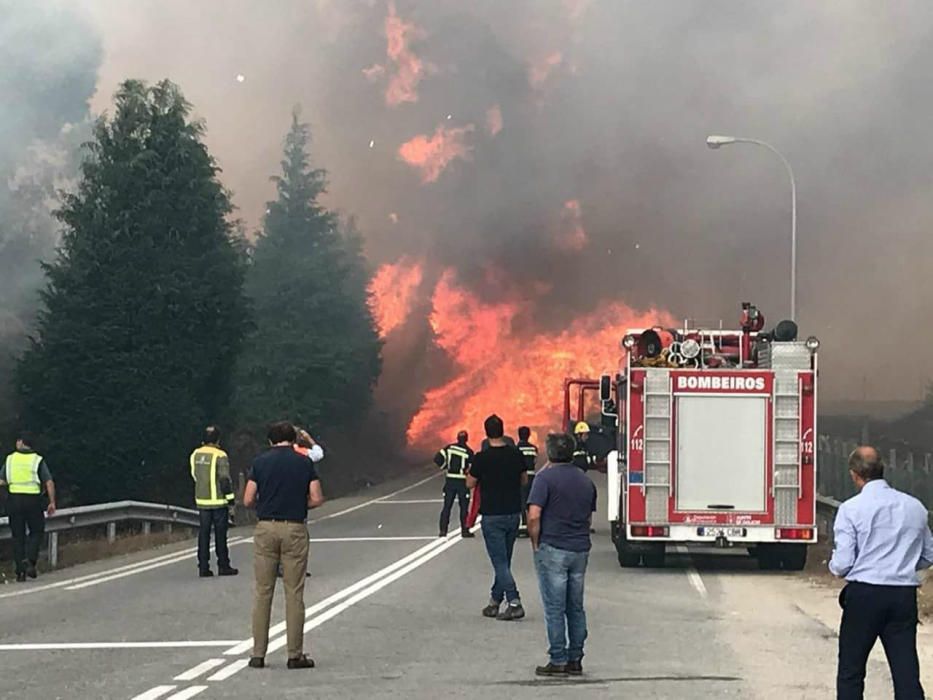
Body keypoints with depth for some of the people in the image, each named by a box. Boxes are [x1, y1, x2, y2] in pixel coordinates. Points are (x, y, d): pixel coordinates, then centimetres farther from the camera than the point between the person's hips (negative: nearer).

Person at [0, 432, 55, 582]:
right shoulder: (37, 460, 0)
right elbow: (49, 483, -6)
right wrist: (52, 503, 1)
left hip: (14, 500, 2)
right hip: (33, 500, -2)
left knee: (18, 536, 8)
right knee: (36, 532, 13)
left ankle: (20, 571, 5)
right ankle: (30, 560, -8)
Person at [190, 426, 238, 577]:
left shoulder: (195, 455, 6)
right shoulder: (219, 456, -13)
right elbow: (225, 479, -14)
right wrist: (230, 499, -7)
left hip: (201, 501, 5)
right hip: (218, 501, -5)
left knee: (204, 534, 7)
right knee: (220, 535, 2)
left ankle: (203, 567, 6)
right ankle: (223, 566, 6)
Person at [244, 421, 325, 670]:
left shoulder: (260, 462, 2)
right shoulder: (304, 463, 1)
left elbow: (248, 500, -2)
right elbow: (316, 499, -3)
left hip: (266, 528, 1)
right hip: (295, 530, -1)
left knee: (263, 593, 6)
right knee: (294, 594, 3)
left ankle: (258, 654, 5)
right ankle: (295, 655, 3)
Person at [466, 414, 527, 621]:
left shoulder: (482, 458, -15)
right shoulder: (516, 454, -1)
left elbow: (470, 483, -3)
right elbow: (524, 480, 12)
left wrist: (472, 471, 15)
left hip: (492, 516, -5)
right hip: (513, 513, 5)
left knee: (500, 562, -4)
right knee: (503, 561, 15)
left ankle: (514, 603, -15)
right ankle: (494, 602, 22)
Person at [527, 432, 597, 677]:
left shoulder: (545, 478, -10)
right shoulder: (586, 482, 11)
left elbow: (534, 516, -17)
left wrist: (535, 544, -5)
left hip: (553, 549, -6)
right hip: (580, 550, 6)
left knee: (554, 608, -2)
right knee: (576, 607, 12)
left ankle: (558, 661, -1)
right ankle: (575, 660, 14)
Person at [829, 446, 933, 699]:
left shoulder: (851, 509, -7)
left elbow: (842, 564, -9)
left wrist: (833, 565, 13)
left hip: (864, 595, -3)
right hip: (904, 597, 3)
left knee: (851, 670, 10)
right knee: (907, 674, 1)